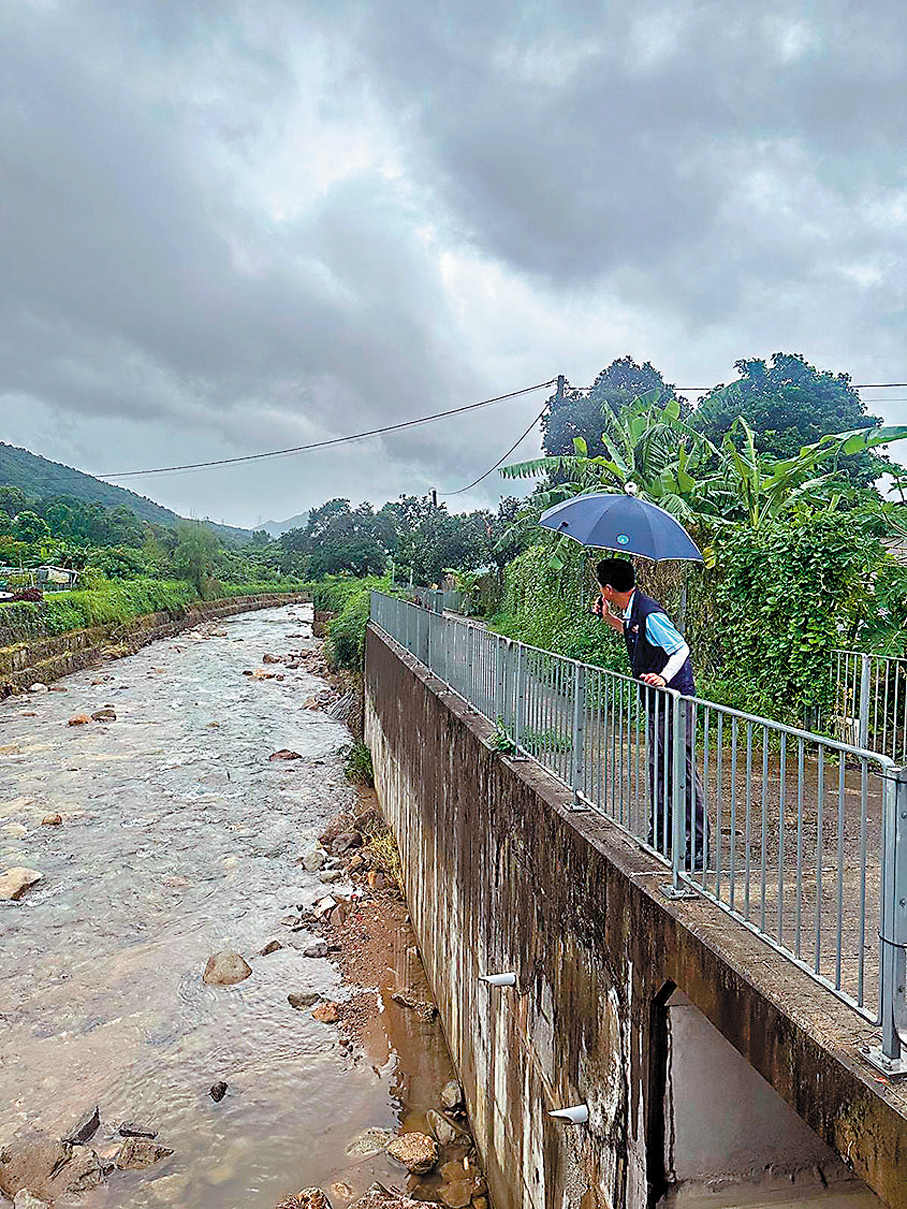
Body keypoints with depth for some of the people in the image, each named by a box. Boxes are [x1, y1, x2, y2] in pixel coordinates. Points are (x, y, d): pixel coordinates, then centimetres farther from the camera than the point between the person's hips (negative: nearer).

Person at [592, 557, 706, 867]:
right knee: (658, 770, 16)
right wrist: (608, 617, 17)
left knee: (682, 771, -5)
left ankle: (697, 848, 4)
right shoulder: (632, 612, 9)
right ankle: (660, 838, 28)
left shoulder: (650, 614, -20)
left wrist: (664, 678, -35)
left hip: (674, 699, -10)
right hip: (657, 702, 10)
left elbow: (681, 649, -21)